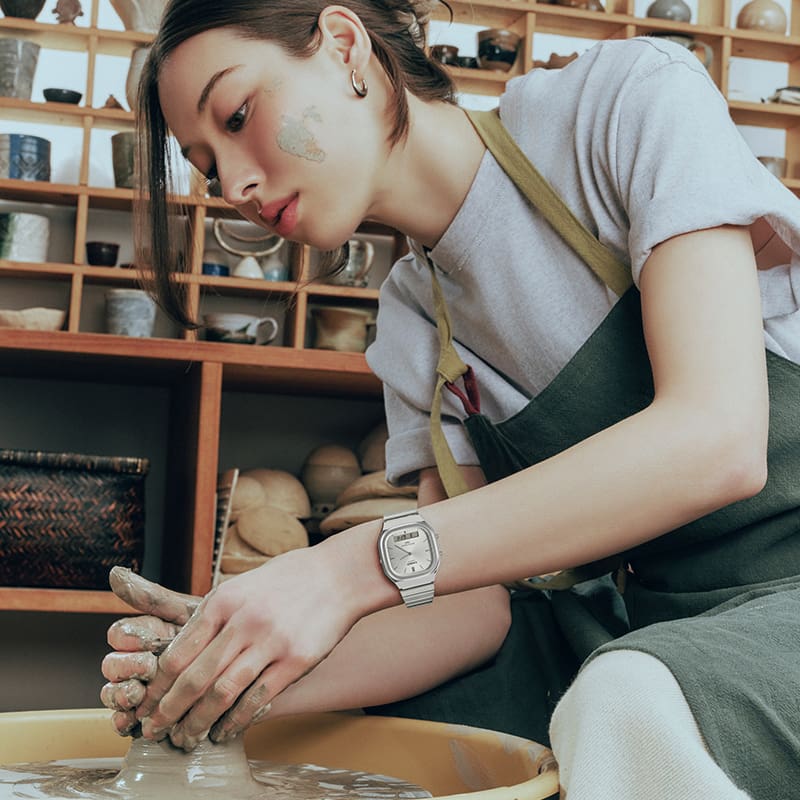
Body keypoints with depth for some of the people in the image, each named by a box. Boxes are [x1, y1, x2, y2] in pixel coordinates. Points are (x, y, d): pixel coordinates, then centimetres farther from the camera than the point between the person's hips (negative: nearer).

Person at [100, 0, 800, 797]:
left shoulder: (632, 95, -12)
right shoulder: (412, 322, 5)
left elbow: (719, 440, -24)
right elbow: (482, 597, -3)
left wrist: (359, 565, -28)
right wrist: (275, 671, -22)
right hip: (634, 623, 5)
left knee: (628, 703, -37)